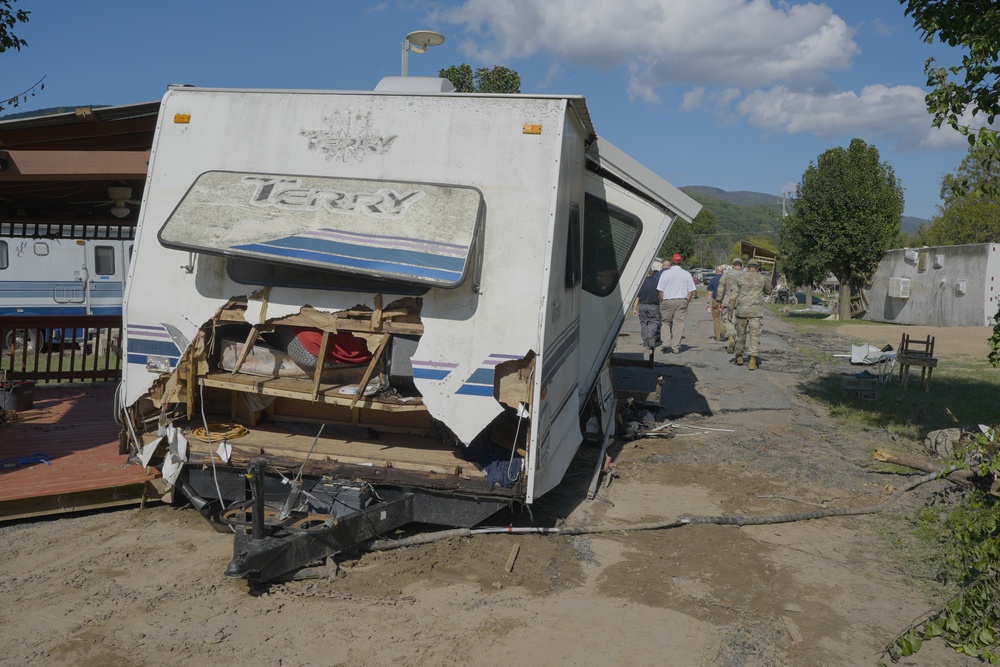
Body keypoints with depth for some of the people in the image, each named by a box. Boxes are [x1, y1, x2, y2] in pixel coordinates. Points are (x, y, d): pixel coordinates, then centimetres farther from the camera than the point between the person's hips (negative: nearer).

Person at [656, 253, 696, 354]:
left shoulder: (665, 273, -1)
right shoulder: (686, 274, 5)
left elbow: (660, 290, -2)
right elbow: (690, 290, 5)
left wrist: (662, 302, 6)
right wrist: (687, 302, 12)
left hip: (667, 301, -1)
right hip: (682, 301, 1)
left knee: (666, 323, 10)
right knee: (679, 324, 2)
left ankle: (667, 344, 1)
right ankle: (676, 346, 1)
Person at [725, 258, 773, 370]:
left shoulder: (740, 279, 3)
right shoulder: (763, 279, 1)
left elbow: (732, 296, 0)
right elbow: (768, 291, 19)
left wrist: (731, 310, 9)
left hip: (741, 311, 2)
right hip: (756, 312, -1)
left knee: (740, 334, 16)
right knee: (754, 336, 0)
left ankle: (739, 358, 26)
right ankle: (752, 361, -7)